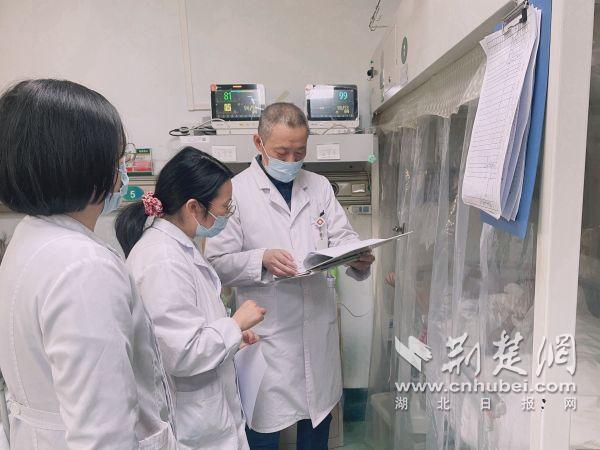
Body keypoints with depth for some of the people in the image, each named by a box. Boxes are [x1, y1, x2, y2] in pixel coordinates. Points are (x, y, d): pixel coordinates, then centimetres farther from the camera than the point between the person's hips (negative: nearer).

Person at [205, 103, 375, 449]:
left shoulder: (320, 186, 7)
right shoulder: (236, 191, -7)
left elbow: (342, 236, 3)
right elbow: (218, 262, -8)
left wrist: (358, 257, -18)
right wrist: (261, 259, -25)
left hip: (320, 329, 4)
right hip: (268, 333, -4)